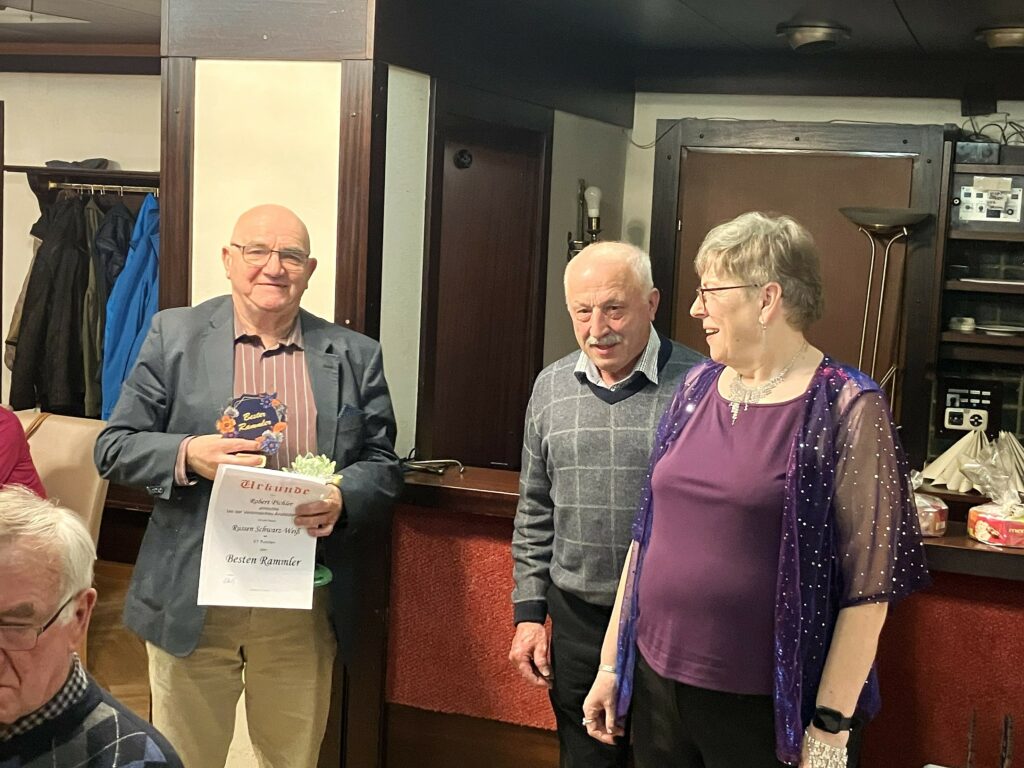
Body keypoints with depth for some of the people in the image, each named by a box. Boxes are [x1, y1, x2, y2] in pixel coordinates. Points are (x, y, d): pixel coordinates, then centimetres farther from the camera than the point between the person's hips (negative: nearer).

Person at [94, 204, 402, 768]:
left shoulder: (355, 356, 4)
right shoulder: (173, 335, 1)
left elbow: (383, 464, 5)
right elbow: (114, 447, 1)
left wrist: (343, 498, -17)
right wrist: (188, 456, -19)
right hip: (192, 600, -1)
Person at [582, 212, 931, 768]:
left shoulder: (846, 409, -12)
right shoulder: (697, 388, 5)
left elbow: (868, 584, -13)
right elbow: (646, 535, 9)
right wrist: (611, 663, 10)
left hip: (765, 709, -5)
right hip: (656, 683, 6)